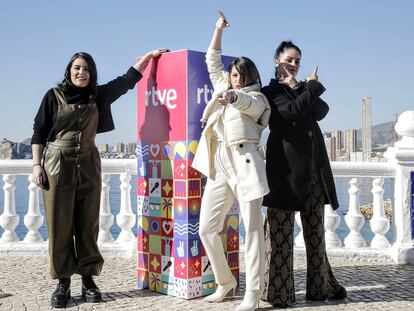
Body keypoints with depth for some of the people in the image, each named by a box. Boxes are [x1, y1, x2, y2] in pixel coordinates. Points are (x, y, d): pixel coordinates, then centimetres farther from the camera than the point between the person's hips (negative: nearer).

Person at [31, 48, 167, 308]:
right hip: (57, 163, -2)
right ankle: (63, 282, 5)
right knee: (60, 224, -1)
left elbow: (128, 79, 16)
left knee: (88, 224, 3)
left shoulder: (98, 95, 10)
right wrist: (37, 164, -5)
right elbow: (39, 132, 2)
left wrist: (149, 55, 14)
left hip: (88, 164, 3)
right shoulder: (54, 95, 2)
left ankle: (88, 279, 10)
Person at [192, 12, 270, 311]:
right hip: (219, 164, 6)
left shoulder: (257, 99, 5)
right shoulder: (223, 90, 23)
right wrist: (219, 29, 24)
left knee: (252, 229, -6)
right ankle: (225, 282, 19)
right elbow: (213, 62, 29)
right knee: (206, 228, 3)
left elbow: (245, 103, -18)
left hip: (244, 162, -6)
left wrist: (230, 97, -40)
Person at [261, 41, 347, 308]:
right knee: (281, 227, -4)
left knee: (315, 228, 10)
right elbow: (293, 110, -13)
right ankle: (278, 291, 2)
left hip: (314, 163, 6)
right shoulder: (271, 91, 5)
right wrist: (312, 86, 0)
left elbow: (321, 111, 4)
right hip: (286, 163, -6)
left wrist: (299, 88, -2)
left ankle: (321, 285, 19)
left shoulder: (304, 89, 22)